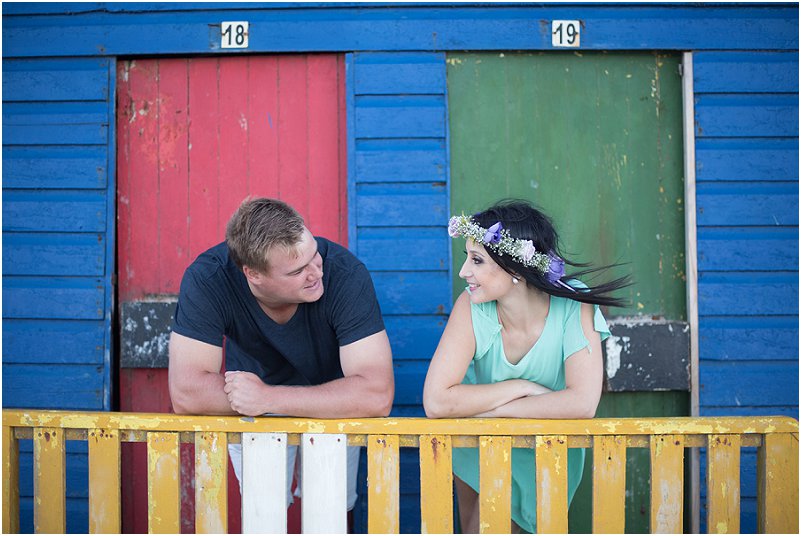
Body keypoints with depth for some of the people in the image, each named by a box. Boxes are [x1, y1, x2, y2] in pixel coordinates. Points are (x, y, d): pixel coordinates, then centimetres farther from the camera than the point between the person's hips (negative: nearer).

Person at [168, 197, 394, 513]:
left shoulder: (344, 273, -36)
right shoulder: (206, 279, -33)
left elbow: (377, 395, -40)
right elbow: (186, 394, -34)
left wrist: (268, 398, -42)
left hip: (332, 409, 0)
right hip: (250, 415, 0)